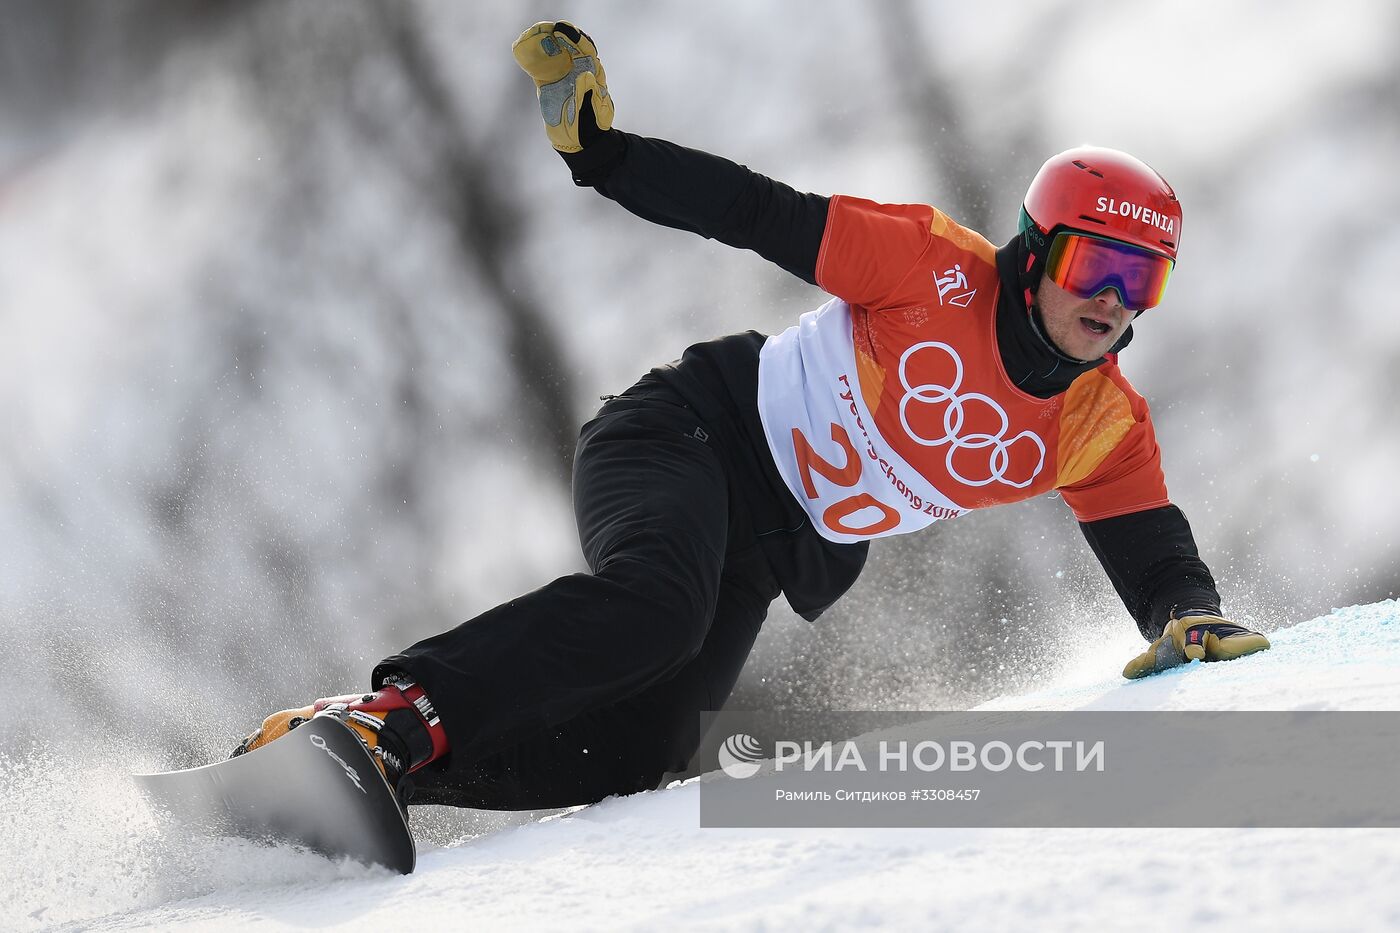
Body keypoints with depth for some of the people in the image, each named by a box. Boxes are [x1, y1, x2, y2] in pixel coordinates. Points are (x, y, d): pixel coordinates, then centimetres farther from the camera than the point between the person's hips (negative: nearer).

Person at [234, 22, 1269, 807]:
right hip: (702, 432, -5)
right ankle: (388, 715, -39)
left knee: (633, 756, -15)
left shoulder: (1104, 429, 2)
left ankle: (396, 765, -9)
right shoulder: (937, 267, -13)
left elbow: (1157, 557, 5)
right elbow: (753, 212, -13)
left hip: (783, 551, 6)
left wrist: (1190, 622, -18)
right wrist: (602, 151, -20)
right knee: (653, 603, -38)